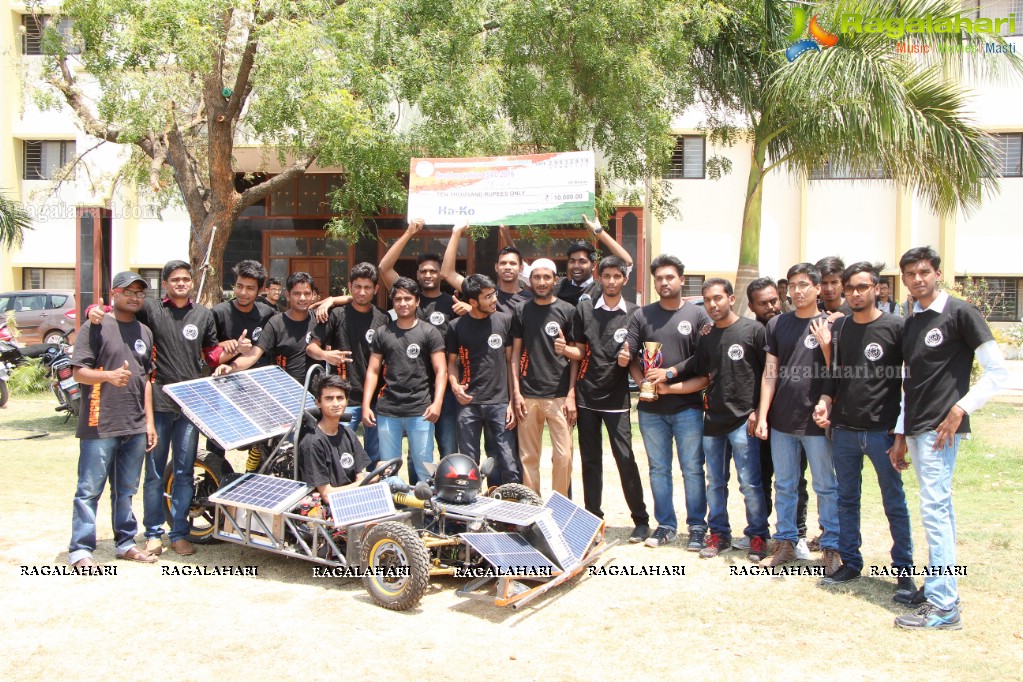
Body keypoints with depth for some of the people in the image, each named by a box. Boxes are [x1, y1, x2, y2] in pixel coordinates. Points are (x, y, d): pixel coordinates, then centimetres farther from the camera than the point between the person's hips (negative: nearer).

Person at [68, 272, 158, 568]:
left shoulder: (144, 332, 15)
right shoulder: (95, 327, -4)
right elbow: (79, 372, -9)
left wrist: (149, 421, 15)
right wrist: (109, 376, -28)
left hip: (135, 426, 6)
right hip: (99, 425, -6)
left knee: (126, 489, 14)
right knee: (90, 489, 0)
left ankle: (125, 541, 24)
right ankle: (80, 549, 8)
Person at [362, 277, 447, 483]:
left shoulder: (429, 332, 3)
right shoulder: (382, 333, 11)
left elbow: (441, 371, -1)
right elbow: (373, 371, 11)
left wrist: (437, 402, -15)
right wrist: (366, 405, 2)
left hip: (420, 411, -3)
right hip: (387, 411, 3)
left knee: (423, 465, -2)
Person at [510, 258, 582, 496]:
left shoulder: (567, 311, 4)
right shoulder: (522, 311, 9)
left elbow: (578, 354, 7)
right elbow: (515, 352, 9)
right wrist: (516, 392, 2)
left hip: (559, 395, -1)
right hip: (528, 395, 1)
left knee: (563, 455, -4)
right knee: (529, 456, 5)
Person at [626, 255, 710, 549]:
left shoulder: (698, 315, 0)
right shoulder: (642, 315, 8)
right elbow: (629, 357, 4)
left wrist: (671, 373, -11)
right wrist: (646, 383, -10)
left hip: (687, 406, -3)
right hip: (651, 408, 3)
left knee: (692, 469, 3)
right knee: (658, 469, 10)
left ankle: (697, 527, 15)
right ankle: (665, 525, 21)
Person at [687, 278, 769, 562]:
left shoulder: (753, 330, -4)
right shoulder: (706, 338, 13)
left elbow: (768, 373, -4)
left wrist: (758, 411, -9)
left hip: (743, 419, -5)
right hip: (713, 420, 6)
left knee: (749, 483, -3)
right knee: (714, 482, 11)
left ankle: (758, 536, 12)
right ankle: (719, 534, 23)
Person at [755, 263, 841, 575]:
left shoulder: (830, 326, -2)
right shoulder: (777, 324, 6)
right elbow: (770, 371, 6)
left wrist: (826, 346, -21)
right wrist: (762, 415, 2)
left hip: (816, 420, -3)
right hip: (781, 420, 3)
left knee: (826, 486, 6)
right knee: (783, 485, 12)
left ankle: (832, 548, 17)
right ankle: (785, 543, 23)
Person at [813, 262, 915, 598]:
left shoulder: (896, 327, -5)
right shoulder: (839, 328, 10)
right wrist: (825, 400, -1)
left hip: (883, 430, -4)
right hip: (843, 430, 5)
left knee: (894, 503, 4)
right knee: (847, 500, 12)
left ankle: (904, 569, 15)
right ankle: (850, 563, 23)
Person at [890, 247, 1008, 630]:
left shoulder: (960, 313, -6)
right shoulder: (910, 324, 16)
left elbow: (997, 372, -9)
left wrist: (960, 409, -16)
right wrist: (901, 436, 17)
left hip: (941, 427, -7)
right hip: (916, 430, 7)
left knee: (933, 508, -9)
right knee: (940, 507, 13)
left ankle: (943, 606, -4)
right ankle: (941, 585, 21)